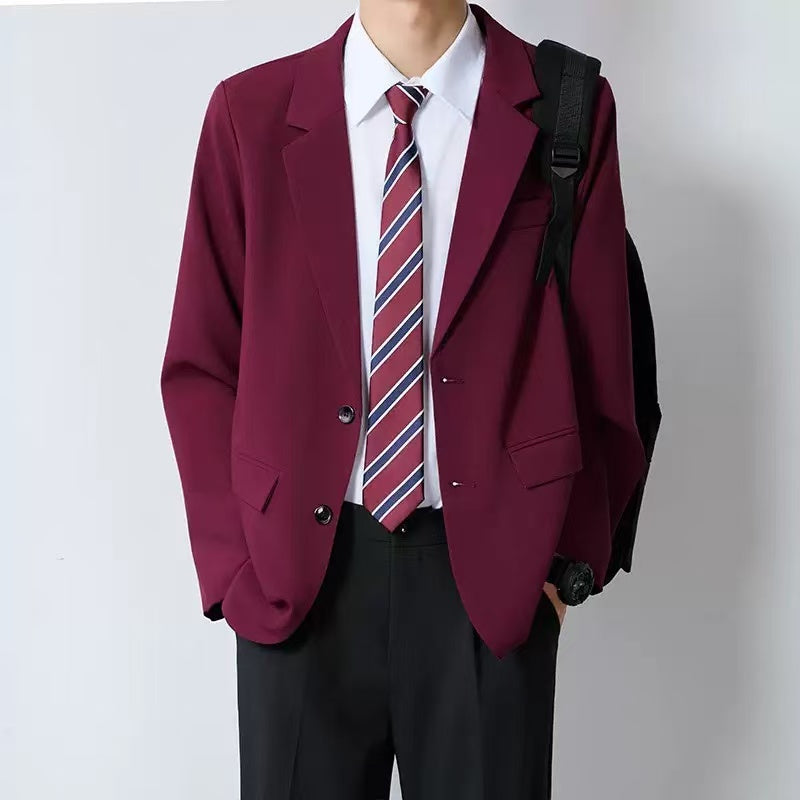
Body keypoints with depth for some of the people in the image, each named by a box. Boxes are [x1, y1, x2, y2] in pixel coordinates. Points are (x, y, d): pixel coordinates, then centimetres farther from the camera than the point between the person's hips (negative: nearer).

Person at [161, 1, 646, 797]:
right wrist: (233, 560, -3)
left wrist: (568, 556, -2)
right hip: (299, 569, 1)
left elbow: (598, 362, 2)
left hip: (492, 570, 0)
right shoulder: (251, 112, 1)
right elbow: (200, 364, 3)